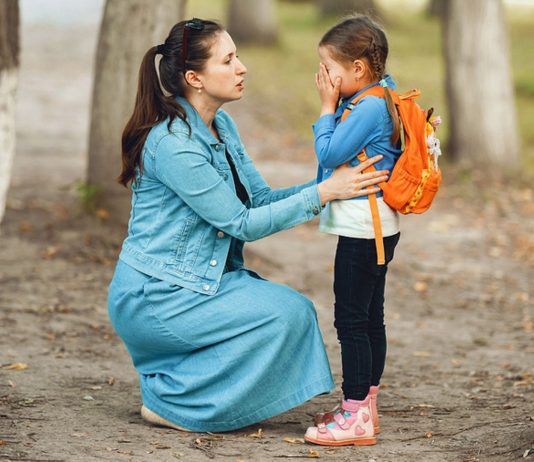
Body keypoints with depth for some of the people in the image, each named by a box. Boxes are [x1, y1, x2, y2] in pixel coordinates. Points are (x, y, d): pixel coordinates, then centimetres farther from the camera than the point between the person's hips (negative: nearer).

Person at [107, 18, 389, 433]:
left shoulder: (221, 126, 7)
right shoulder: (173, 144, -22)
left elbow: (260, 198, 6)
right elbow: (242, 224, -19)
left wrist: (333, 182, -6)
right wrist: (323, 193, -19)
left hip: (200, 281, 9)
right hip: (153, 298, -9)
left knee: (296, 309, -2)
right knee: (286, 314, -17)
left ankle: (167, 381, 9)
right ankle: (171, 401, -6)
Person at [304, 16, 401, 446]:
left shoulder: (368, 107, -19)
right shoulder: (382, 98, 12)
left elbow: (328, 154, -18)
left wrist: (327, 109, -9)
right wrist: (333, 109, 4)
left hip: (363, 226, -11)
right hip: (377, 225, 11)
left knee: (352, 319, -7)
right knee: (370, 317, 15)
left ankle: (356, 416, -5)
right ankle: (365, 406, 24)